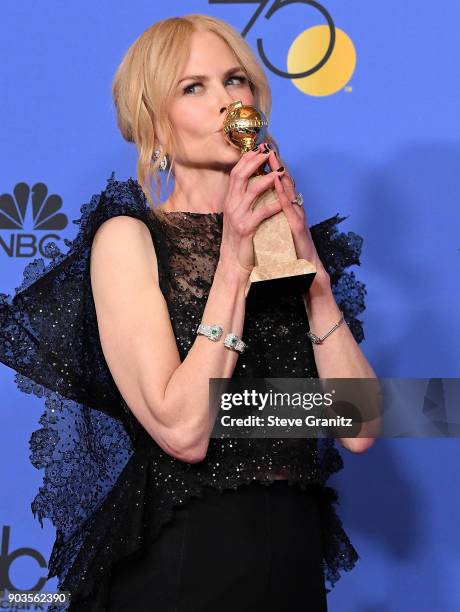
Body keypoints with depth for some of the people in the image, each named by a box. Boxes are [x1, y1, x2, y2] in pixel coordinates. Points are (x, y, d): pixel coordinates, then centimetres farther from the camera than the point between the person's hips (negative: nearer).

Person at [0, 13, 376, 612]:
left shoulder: (288, 236, 4)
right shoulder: (127, 237, -9)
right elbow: (182, 432, -20)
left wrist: (313, 270, -13)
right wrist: (233, 266, -20)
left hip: (295, 550, 5)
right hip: (175, 562, -4)